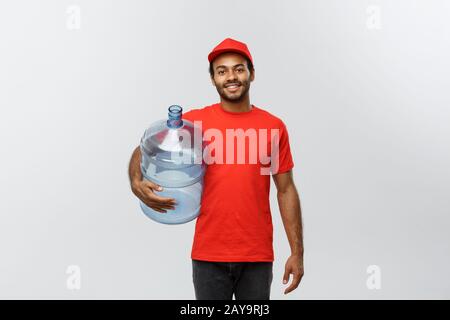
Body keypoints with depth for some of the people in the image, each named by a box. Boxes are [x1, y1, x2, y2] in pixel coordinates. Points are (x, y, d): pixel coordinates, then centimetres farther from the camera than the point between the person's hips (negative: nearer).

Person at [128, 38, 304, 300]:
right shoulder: (194, 120, -2)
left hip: (258, 257, 1)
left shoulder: (274, 127, 1)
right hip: (209, 256, -1)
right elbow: (144, 151, 3)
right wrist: (137, 183, -19)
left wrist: (297, 252, 2)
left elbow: (286, 190, 5)